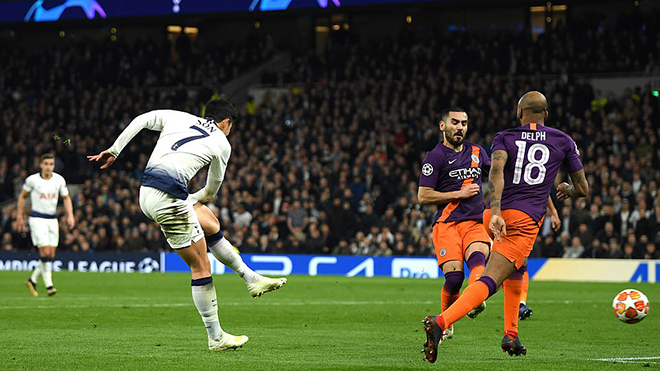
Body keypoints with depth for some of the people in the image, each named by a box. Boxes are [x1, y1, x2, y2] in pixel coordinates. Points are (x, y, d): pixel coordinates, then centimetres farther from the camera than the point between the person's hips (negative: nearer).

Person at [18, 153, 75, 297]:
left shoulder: (59, 180, 1)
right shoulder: (32, 180, -6)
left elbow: (66, 198, 10)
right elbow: (22, 196, 7)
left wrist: (70, 215, -5)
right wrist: (19, 217, 6)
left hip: (52, 219, 4)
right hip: (37, 219, -4)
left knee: (51, 255, 4)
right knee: (45, 252, -16)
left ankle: (32, 280, 21)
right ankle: (48, 285, -10)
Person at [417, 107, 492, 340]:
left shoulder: (477, 152, 20)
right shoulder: (435, 157, 2)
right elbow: (423, 197, -4)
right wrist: (459, 194, -6)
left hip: (475, 222, 4)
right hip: (446, 223, -3)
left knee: (477, 258, -29)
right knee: (454, 276, -18)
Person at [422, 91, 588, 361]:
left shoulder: (504, 138, 13)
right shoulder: (564, 141, 14)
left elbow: (496, 171, -9)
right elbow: (583, 188, 20)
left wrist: (496, 212, -20)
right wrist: (567, 191, 44)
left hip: (496, 214, 4)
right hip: (527, 219, -4)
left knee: (516, 268, 32)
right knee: (489, 281, -15)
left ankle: (511, 334, 27)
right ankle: (441, 322, -37)